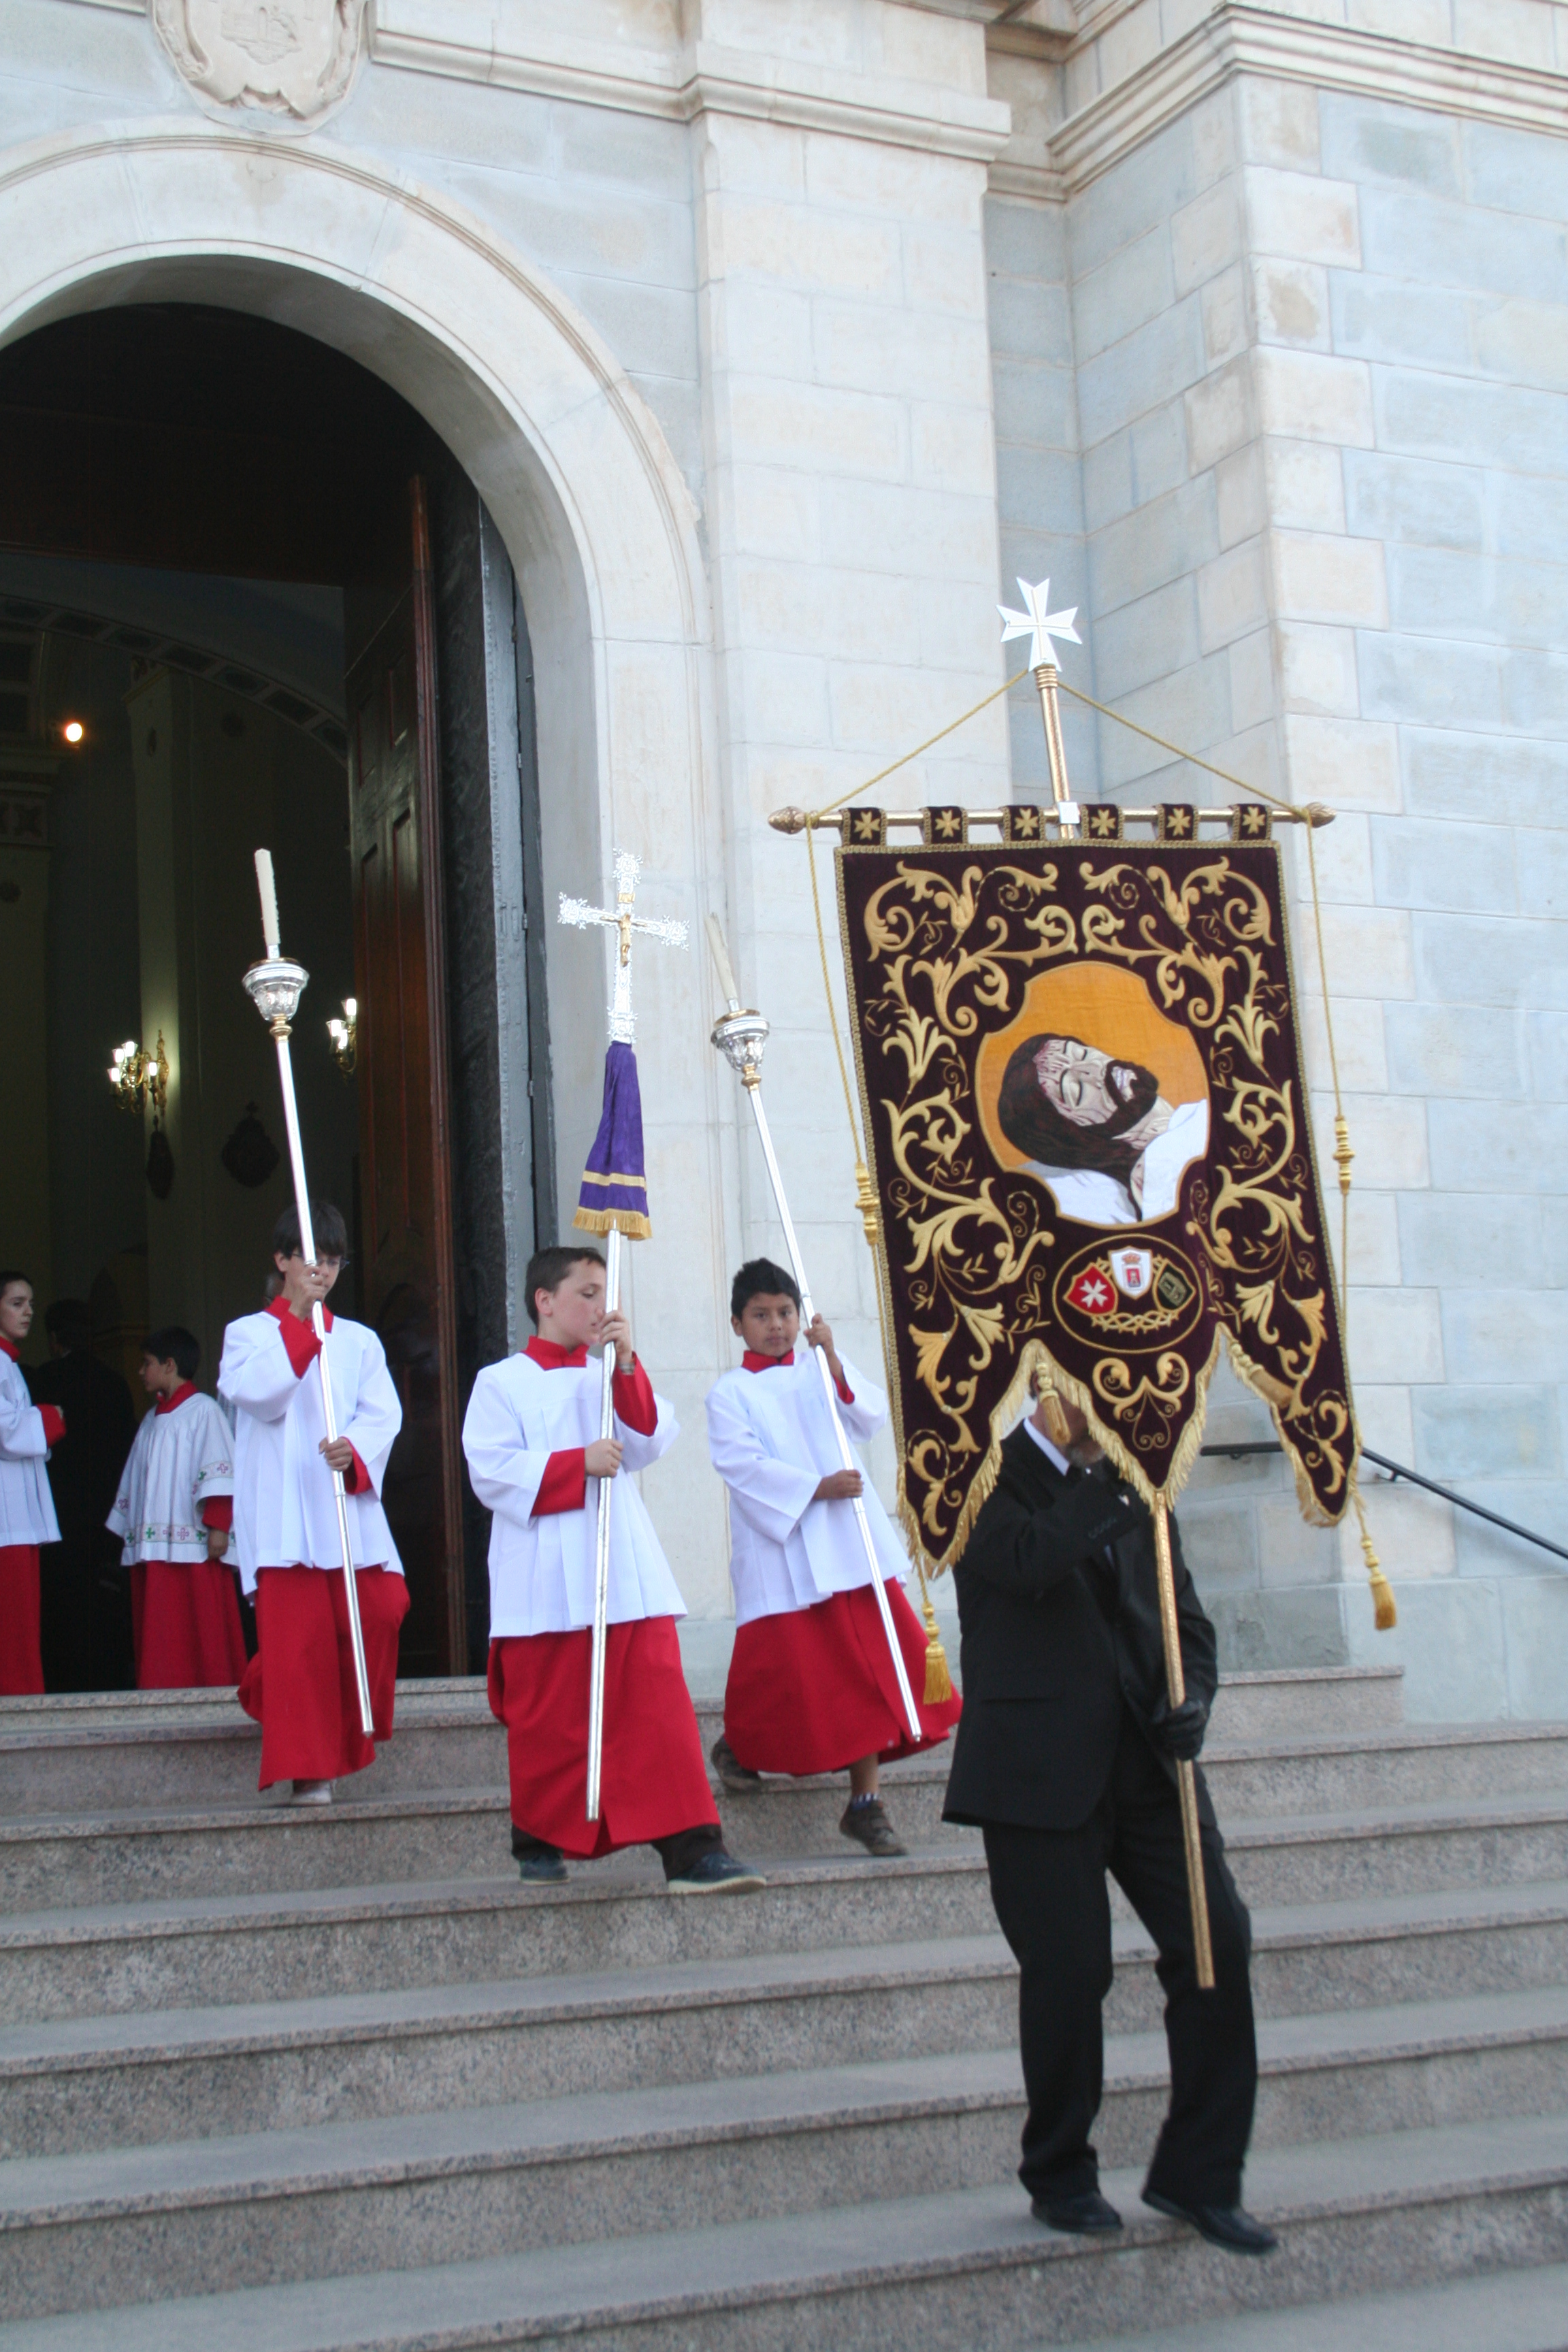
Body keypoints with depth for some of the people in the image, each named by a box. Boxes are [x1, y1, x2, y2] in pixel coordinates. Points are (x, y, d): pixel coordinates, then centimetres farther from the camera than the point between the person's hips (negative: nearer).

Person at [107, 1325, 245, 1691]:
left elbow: (218, 1473, -10)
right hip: (152, 1548, 8)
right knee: (158, 1635, 4)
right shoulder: (152, 1419, 22)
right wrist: (128, 1531, 20)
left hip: (194, 1547, -8)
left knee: (202, 1629, -6)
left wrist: (217, 1527, -17)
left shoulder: (202, 1411, -3)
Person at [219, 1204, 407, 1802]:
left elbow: (383, 1413, 3)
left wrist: (355, 1450, -18)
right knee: (299, 1634, -8)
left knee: (381, 1609, -11)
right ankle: (309, 1768, -2)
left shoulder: (359, 1341, 17)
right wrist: (301, 1326, -12)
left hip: (349, 1504, 3)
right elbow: (255, 1394, -11)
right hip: (282, 1514, -3)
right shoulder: (249, 1333, 10)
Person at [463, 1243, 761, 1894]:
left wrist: (626, 1365, -7)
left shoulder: (613, 1378, 18)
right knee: (549, 1724, 4)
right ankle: (541, 1842, 22)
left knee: (659, 1708, -5)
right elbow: (491, 1472, -9)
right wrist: (577, 1464, -17)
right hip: (545, 1587, -3)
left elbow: (652, 1441, 3)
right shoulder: (502, 1383, 2)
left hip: (627, 1578, 4)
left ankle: (691, 1849, -7)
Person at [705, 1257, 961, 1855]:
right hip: (781, 1550, -3)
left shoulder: (820, 1371, 15)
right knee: (786, 1668, 0)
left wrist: (833, 1361, -11)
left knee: (869, 1670, -1)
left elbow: (871, 1417, 0)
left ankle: (866, 1803, 5)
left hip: (848, 1542, 3)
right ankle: (738, 1745, 30)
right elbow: (742, 1464, -11)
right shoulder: (729, 1392, 3)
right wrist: (816, 1488, -19)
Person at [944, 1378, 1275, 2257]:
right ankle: (1062, 2176, 19)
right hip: (1040, 1766, -5)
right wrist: (1114, 1474, -18)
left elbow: (1184, 1612, 15)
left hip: (1147, 1758, 5)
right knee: (1070, 1969, -4)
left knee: (1220, 1940, -3)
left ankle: (1199, 2175, 12)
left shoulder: (1135, 1482, 15)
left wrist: (1193, 1699, -4)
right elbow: (1029, 1562, -24)